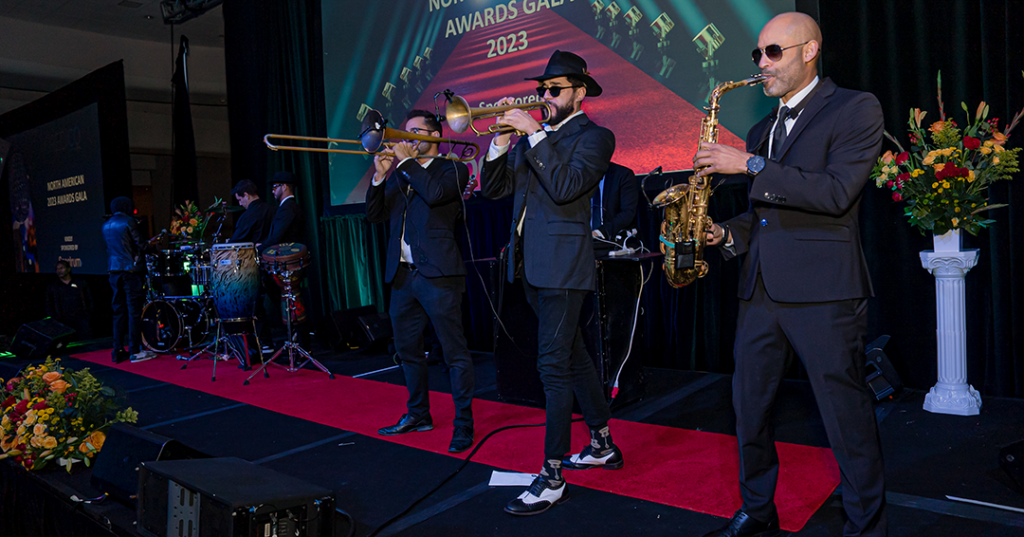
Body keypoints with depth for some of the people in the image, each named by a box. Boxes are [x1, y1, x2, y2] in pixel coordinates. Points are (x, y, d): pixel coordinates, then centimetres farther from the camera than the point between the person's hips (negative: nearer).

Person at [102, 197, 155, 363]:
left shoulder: (106, 226, 15)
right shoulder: (128, 221, -6)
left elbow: (110, 247, 17)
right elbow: (139, 244, -8)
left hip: (113, 270, 7)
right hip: (130, 269, -7)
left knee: (119, 310, 10)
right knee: (134, 310, -4)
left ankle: (118, 351, 11)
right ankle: (135, 351, -4)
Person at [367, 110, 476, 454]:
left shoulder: (452, 169, 2)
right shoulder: (398, 175, 19)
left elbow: (435, 193, -19)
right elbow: (375, 215, 13)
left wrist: (407, 161, -9)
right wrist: (379, 176, 1)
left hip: (437, 273, -7)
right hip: (402, 274, 7)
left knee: (454, 352, -5)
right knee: (407, 349, 16)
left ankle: (463, 424, 2)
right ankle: (418, 414, 30)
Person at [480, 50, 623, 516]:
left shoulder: (594, 136, -3)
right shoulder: (533, 134, 17)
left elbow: (566, 187, -20)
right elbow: (494, 188, 10)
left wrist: (535, 134, -18)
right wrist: (503, 138, -3)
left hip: (562, 266, -8)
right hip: (532, 264, 8)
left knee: (554, 365, -9)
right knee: (572, 355, 16)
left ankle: (551, 477, -1)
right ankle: (602, 445, 31)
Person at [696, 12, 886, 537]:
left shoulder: (856, 109, -2)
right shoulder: (762, 129, 19)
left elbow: (836, 193, -17)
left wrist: (750, 165, -17)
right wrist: (729, 234, 5)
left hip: (823, 290, -7)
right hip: (760, 289, 7)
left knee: (846, 415, 2)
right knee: (748, 406, 11)